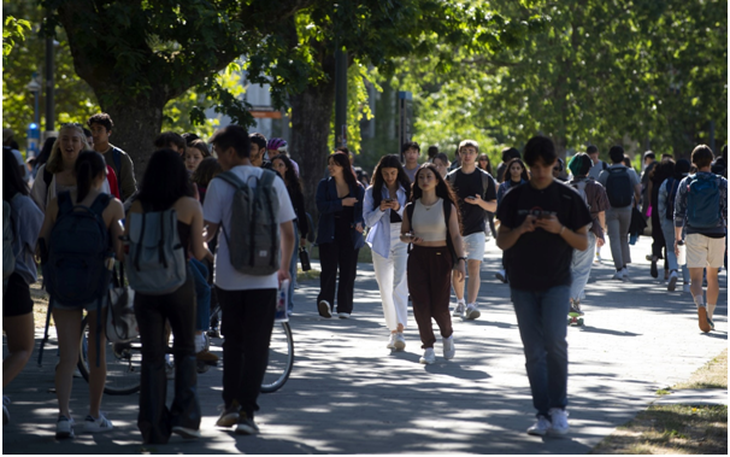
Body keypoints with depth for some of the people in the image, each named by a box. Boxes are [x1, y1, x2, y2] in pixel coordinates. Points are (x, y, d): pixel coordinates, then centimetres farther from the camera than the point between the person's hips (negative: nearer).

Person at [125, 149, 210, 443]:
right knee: (185, 350, 17)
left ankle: (154, 429, 5)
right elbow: (199, 252, -6)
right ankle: (185, 416, 5)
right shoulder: (190, 206, -6)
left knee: (152, 357, 8)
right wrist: (204, 247, 16)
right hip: (180, 284, -1)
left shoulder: (137, 207, -1)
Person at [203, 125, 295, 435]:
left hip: (229, 277, -1)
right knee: (256, 345, 3)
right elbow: (288, 232, 7)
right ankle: (246, 412, -2)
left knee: (232, 341, 17)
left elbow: (208, 230, -6)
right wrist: (284, 267, 22)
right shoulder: (273, 182, 4)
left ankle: (231, 404, 13)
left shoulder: (219, 184, -5)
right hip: (264, 278, 1)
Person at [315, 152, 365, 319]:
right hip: (329, 234, -1)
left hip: (350, 235, 1)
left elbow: (362, 209, 1)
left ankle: (344, 308, 3)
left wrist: (360, 223, -18)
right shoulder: (324, 185, 7)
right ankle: (326, 302, -23)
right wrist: (342, 203, -14)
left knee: (348, 272, 0)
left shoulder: (357, 187, 7)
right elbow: (321, 206, -7)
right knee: (329, 269, -12)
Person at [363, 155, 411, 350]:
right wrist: (380, 209, -14)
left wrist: (399, 208, -16)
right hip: (381, 244, 3)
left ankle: (400, 330, -27)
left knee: (399, 284, -18)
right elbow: (368, 220, 4)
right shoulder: (372, 192, 6)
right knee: (385, 290, 7)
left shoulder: (408, 191, 3)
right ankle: (393, 330, 19)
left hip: (403, 241, -3)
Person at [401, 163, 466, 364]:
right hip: (417, 257, 2)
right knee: (421, 304, -5)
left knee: (439, 306, -3)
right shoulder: (411, 208, 5)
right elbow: (403, 234, 13)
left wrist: (460, 261, -14)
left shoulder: (447, 207, 0)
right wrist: (409, 238, -11)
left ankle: (447, 335, 28)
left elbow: (455, 236, -3)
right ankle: (428, 348, 8)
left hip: (440, 257, -2)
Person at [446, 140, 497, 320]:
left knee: (474, 267, -15)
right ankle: (460, 302, 28)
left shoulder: (485, 178, 2)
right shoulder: (451, 177, 5)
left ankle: (471, 305, -23)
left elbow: (493, 207, 2)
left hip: (476, 229, -2)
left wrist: (480, 202, -18)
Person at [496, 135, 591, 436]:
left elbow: (583, 244, 2)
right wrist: (521, 229, -12)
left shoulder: (568, 198, 0)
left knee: (555, 341, -17)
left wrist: (560, 229, -16)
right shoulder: (515, 198, 6)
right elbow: (501, 242, 8)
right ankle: (543, 415, 7)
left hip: (556, 282, -2)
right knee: (534, 352, 3)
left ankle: (558, 408, -4)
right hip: (522, 285, 2)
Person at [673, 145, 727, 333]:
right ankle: (710, 316, 23)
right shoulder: (722, 183, 0)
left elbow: (679, 213, 2)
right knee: (712, 277, 17)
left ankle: (700, 305, -34)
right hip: (716, 235, 1)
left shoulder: (686, 183, 0)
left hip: (694, 234, -1)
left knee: (695, 278, -5)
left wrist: (677, 237, 11)